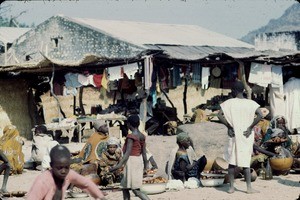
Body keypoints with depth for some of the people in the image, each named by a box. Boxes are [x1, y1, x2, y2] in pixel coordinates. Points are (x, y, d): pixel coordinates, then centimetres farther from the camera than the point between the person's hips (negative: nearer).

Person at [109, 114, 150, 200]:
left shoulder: (131, 136, -15)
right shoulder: (142, 136, 8)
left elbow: (128, 153, -21)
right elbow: (144, 153, 12)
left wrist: (119, 165, -24)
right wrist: (145, 167, 19)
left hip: (131, 161, -9)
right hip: (139, 161, 9)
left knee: (136, 190, -7)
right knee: (125, 187, 15)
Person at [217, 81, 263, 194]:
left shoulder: (229, 103, -2)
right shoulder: (251, 103, -1)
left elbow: (219, 115, -11)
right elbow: (260, 115, -14)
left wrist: (229, 126, -3)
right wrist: (250, 127, -7)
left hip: (234, 135, 0)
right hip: (246, 136, 0)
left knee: (232, 162, 8)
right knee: (246, 162, 4)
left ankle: (231, 187, 9)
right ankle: (249, 188, 2)